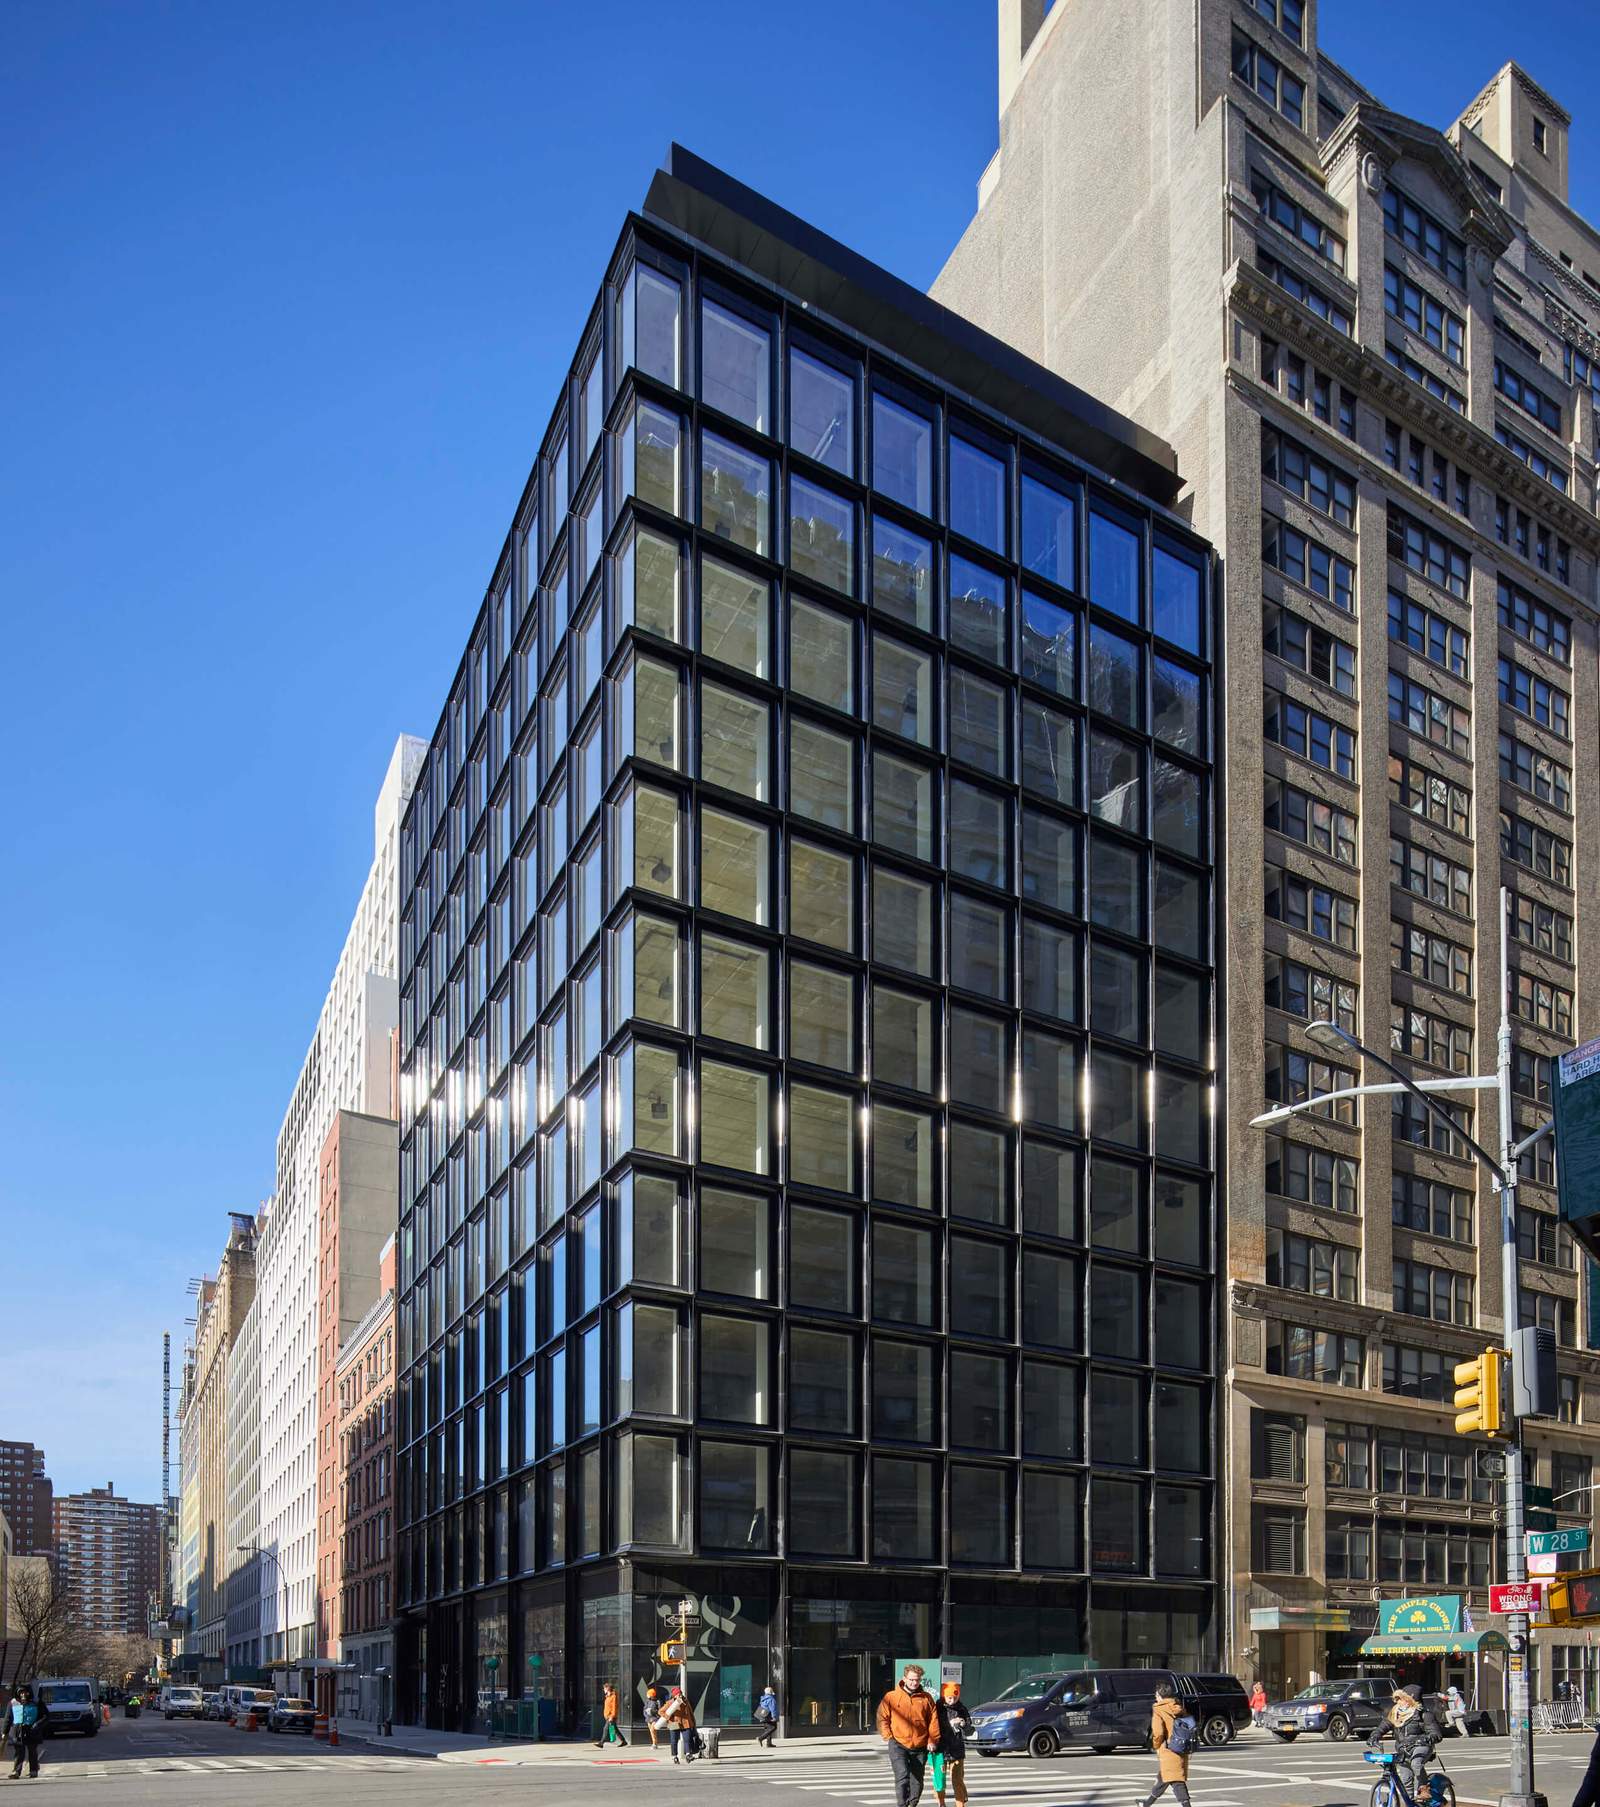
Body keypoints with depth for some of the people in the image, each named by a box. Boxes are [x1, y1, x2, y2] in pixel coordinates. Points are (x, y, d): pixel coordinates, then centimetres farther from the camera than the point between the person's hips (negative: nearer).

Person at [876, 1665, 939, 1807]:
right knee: (902, 1776, -20)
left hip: (920, 1747, 3)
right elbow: (882, 1718, 4)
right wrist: (888, 1736, -4)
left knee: (917, 1780, 10)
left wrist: (932, 1740, -1)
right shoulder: (891, 1697, 1)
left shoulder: (926, 1698, 7)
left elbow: (933, 1720, 7)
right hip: (898, 1745, -3)